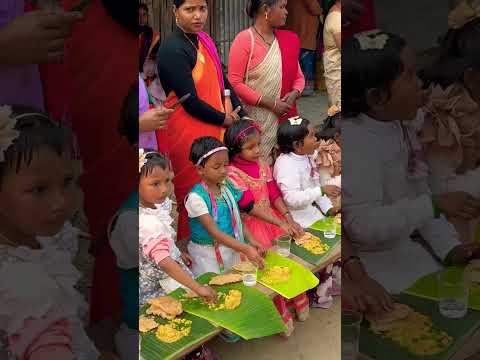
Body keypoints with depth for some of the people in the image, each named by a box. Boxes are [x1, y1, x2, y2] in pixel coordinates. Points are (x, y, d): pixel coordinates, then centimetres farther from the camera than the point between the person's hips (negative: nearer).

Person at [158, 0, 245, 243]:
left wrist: (241, 118, 1)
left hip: (214, 130, 8)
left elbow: (223, 83, 11)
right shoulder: (173, 49, -17)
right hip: (187, 134, -8)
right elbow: (191, 102, -19)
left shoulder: (205, 41, 9)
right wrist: (225, 119, -7)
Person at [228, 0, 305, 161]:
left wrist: (294, 93, -5)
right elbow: (235, 83, -12)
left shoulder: (289, 39, 9)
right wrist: (270, 103, -14)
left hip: (284, 117, 5)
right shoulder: (244, 40, -8)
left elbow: (298, 76, 17)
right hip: (255, 120, -5)